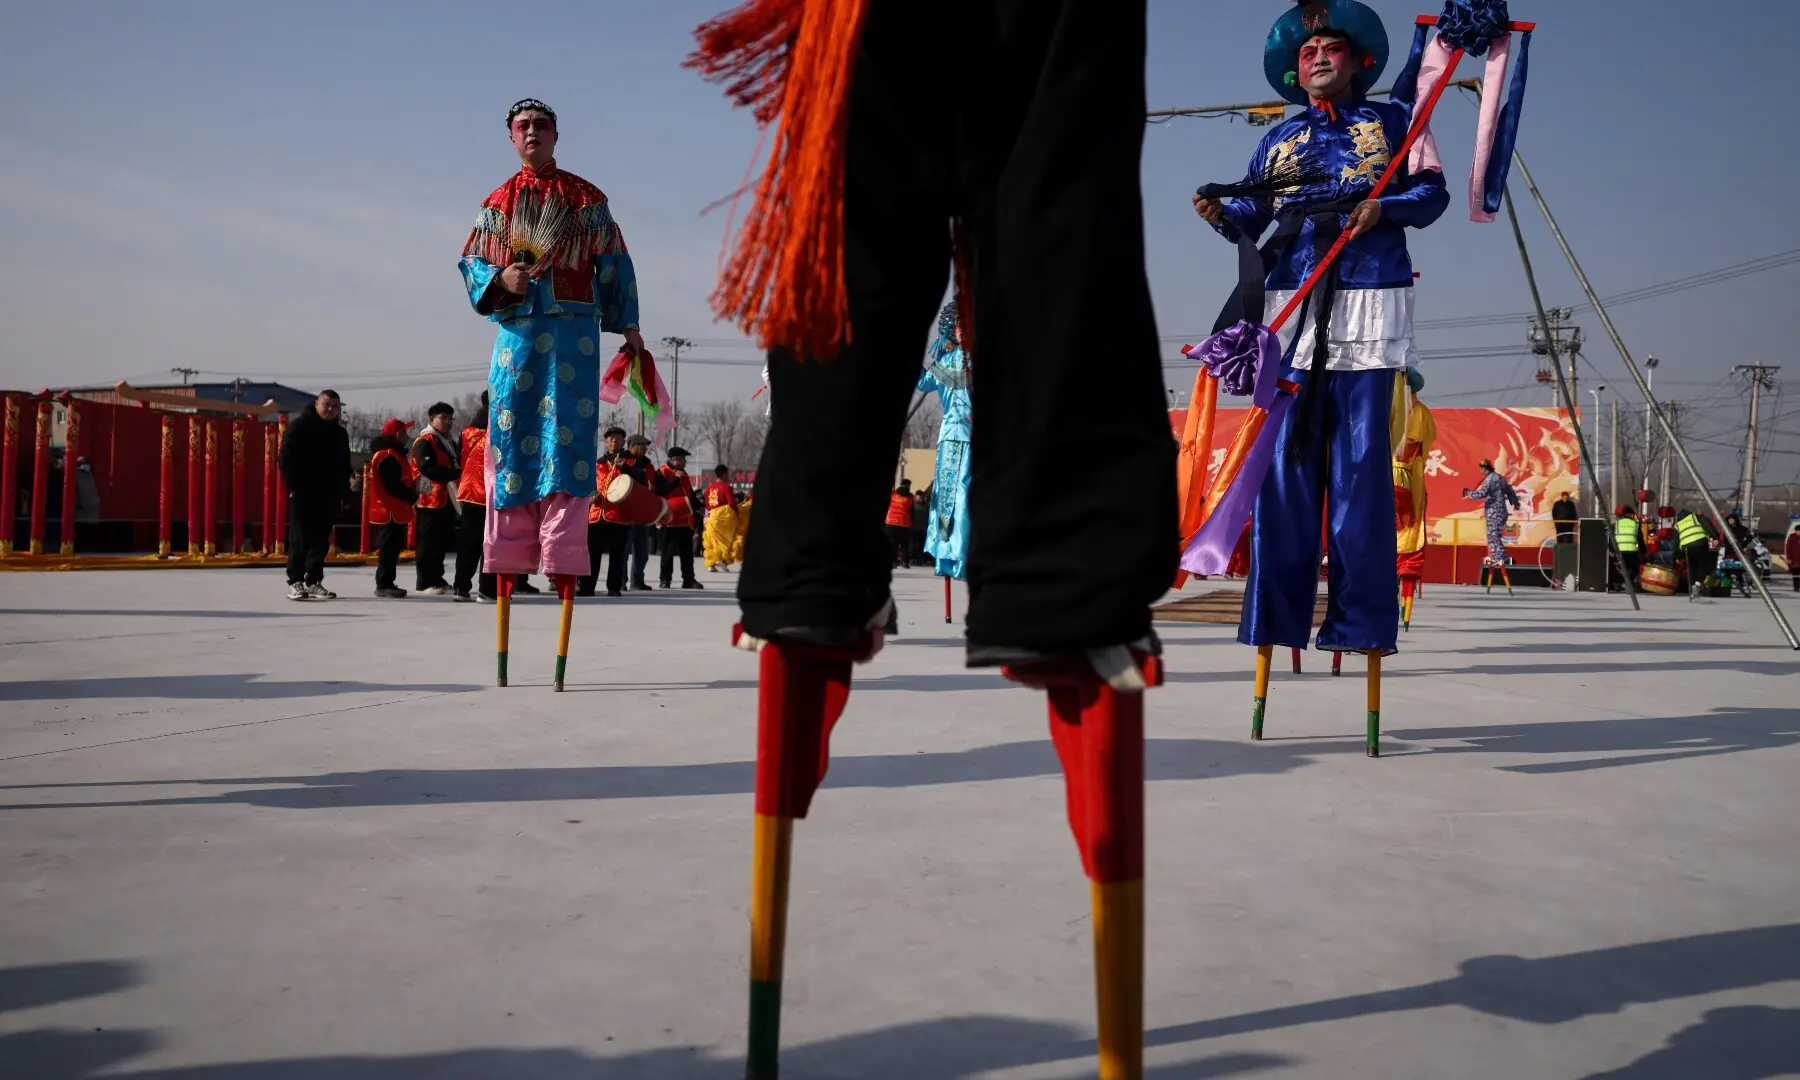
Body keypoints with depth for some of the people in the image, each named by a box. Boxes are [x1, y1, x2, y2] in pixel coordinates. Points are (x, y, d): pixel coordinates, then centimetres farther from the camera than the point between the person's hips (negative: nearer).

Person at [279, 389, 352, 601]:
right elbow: (286, 458, -6)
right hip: (303, 494, -5)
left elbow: (344, 467, 18)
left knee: (321, 541, 7)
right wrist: (292, 487, -12)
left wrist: (343, 495, 11)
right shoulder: (300, 426, -2)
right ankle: (295, 582, -2)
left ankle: (314, 582, 13)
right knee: (300, 539, -5)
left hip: (328, 496, 5)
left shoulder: (340, 433, 14)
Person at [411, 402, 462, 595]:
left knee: (444, 541, 12)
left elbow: (456, 466, 30)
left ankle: (436, 580, 20)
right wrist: (455, 473, -25)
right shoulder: (424, 442, -9)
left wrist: (458, 474, 7)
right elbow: (427, 468, -23)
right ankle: (424, 583, -5)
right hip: (431, 499, -9)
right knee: (429, 542, -8)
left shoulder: (449, 443, 22)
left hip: (447, 499, 9)